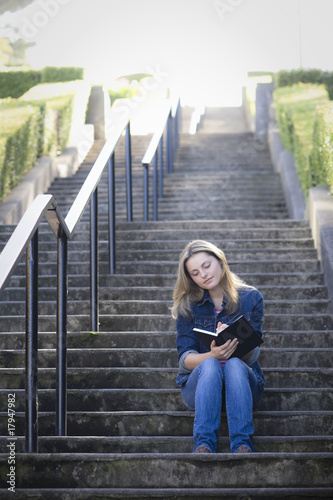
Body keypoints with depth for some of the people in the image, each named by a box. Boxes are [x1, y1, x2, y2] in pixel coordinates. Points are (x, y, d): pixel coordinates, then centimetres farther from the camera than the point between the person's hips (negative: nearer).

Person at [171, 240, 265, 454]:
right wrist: (212, 355, -27)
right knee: (210, 365, -33)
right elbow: (184, 358, -5)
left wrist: (234, 344, -29)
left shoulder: (251, 298, 3)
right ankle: (204, 443, -44)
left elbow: (253, 354, -5)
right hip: (198, 383, 0)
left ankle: (242, 444, -45)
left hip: (242, 381, 0)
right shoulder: (187, 305, 4)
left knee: (234, 364, -33)